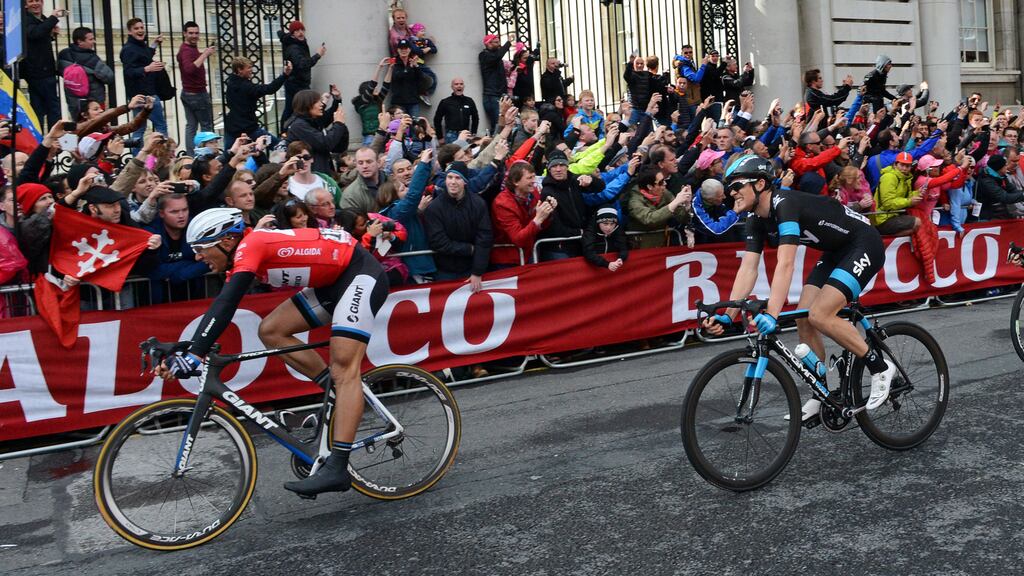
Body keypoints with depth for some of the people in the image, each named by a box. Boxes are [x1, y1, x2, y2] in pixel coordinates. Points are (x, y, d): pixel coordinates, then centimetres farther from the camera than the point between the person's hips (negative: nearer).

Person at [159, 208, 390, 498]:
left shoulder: (249, 245, -19)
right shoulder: (243, 256, 8)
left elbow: (225, 306, -31)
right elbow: (221, 307, 8)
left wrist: (194, 356, -35)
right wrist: (185, 352, 0)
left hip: (362, 273, -10)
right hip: (334, 281, 10)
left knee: (344, 368, -18)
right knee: (270, 331, 2)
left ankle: (337, 469, -22)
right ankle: (345, 395, 5)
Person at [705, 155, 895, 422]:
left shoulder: (784, 204, -29)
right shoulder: (757, 221, -2)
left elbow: (785, 264, -40)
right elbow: (748, 269, -8)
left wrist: (772, 314, -48)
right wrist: (727, 315, -17)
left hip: (864, 245, -9)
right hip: (836, 251, 9)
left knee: (819, 316, -20)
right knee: (803, 319, -1)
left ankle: (880, 367, -1)